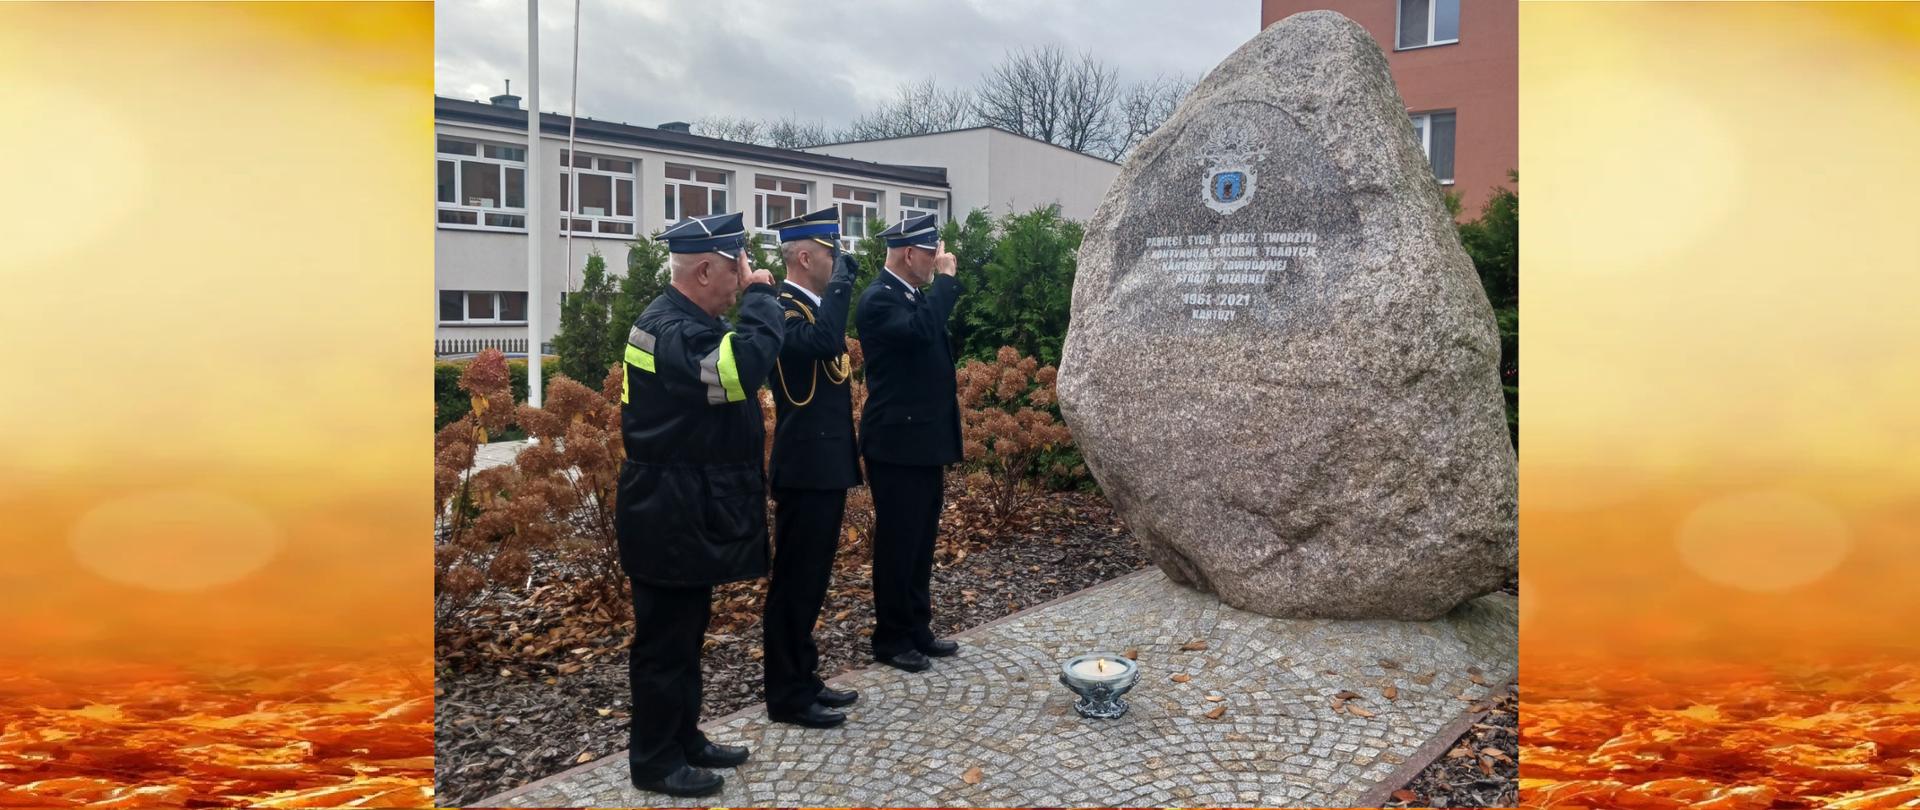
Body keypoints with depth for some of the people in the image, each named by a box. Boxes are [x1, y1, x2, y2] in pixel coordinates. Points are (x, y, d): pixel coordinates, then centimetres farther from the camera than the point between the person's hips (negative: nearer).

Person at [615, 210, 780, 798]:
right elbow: (750, 363, -36)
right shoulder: (672, 330, -23)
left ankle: (683, 738, 33)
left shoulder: (684, 322, 12)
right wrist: (759, 296, -25)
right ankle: (654, 760, 17)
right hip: (671, 519, -11)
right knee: (664, 638, 3)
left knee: (686, 631, 19)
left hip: (687, 515, 11)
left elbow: (737, 366, 13)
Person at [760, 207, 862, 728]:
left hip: (825, 463, 10)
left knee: (812, 579, 16)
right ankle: (786, 696, 10)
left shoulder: (814, 305, 14)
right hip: (807, 467, -10)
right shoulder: (782, 307, -16)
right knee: (795, 580, 0)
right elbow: (822, 342, -36)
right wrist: (842, 278, -26)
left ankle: (803, 680, 27)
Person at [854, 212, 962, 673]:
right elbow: (921, 330, -33)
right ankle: (890, 639, 12)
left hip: (924, 441, 9)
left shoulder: (914, 296, 14)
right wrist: (945, 279, -21)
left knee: (921, 541, 15)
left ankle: (918, 629, 26)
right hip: (897, 443, -9)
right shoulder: (879, 299, -15)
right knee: (897, 543, 0)